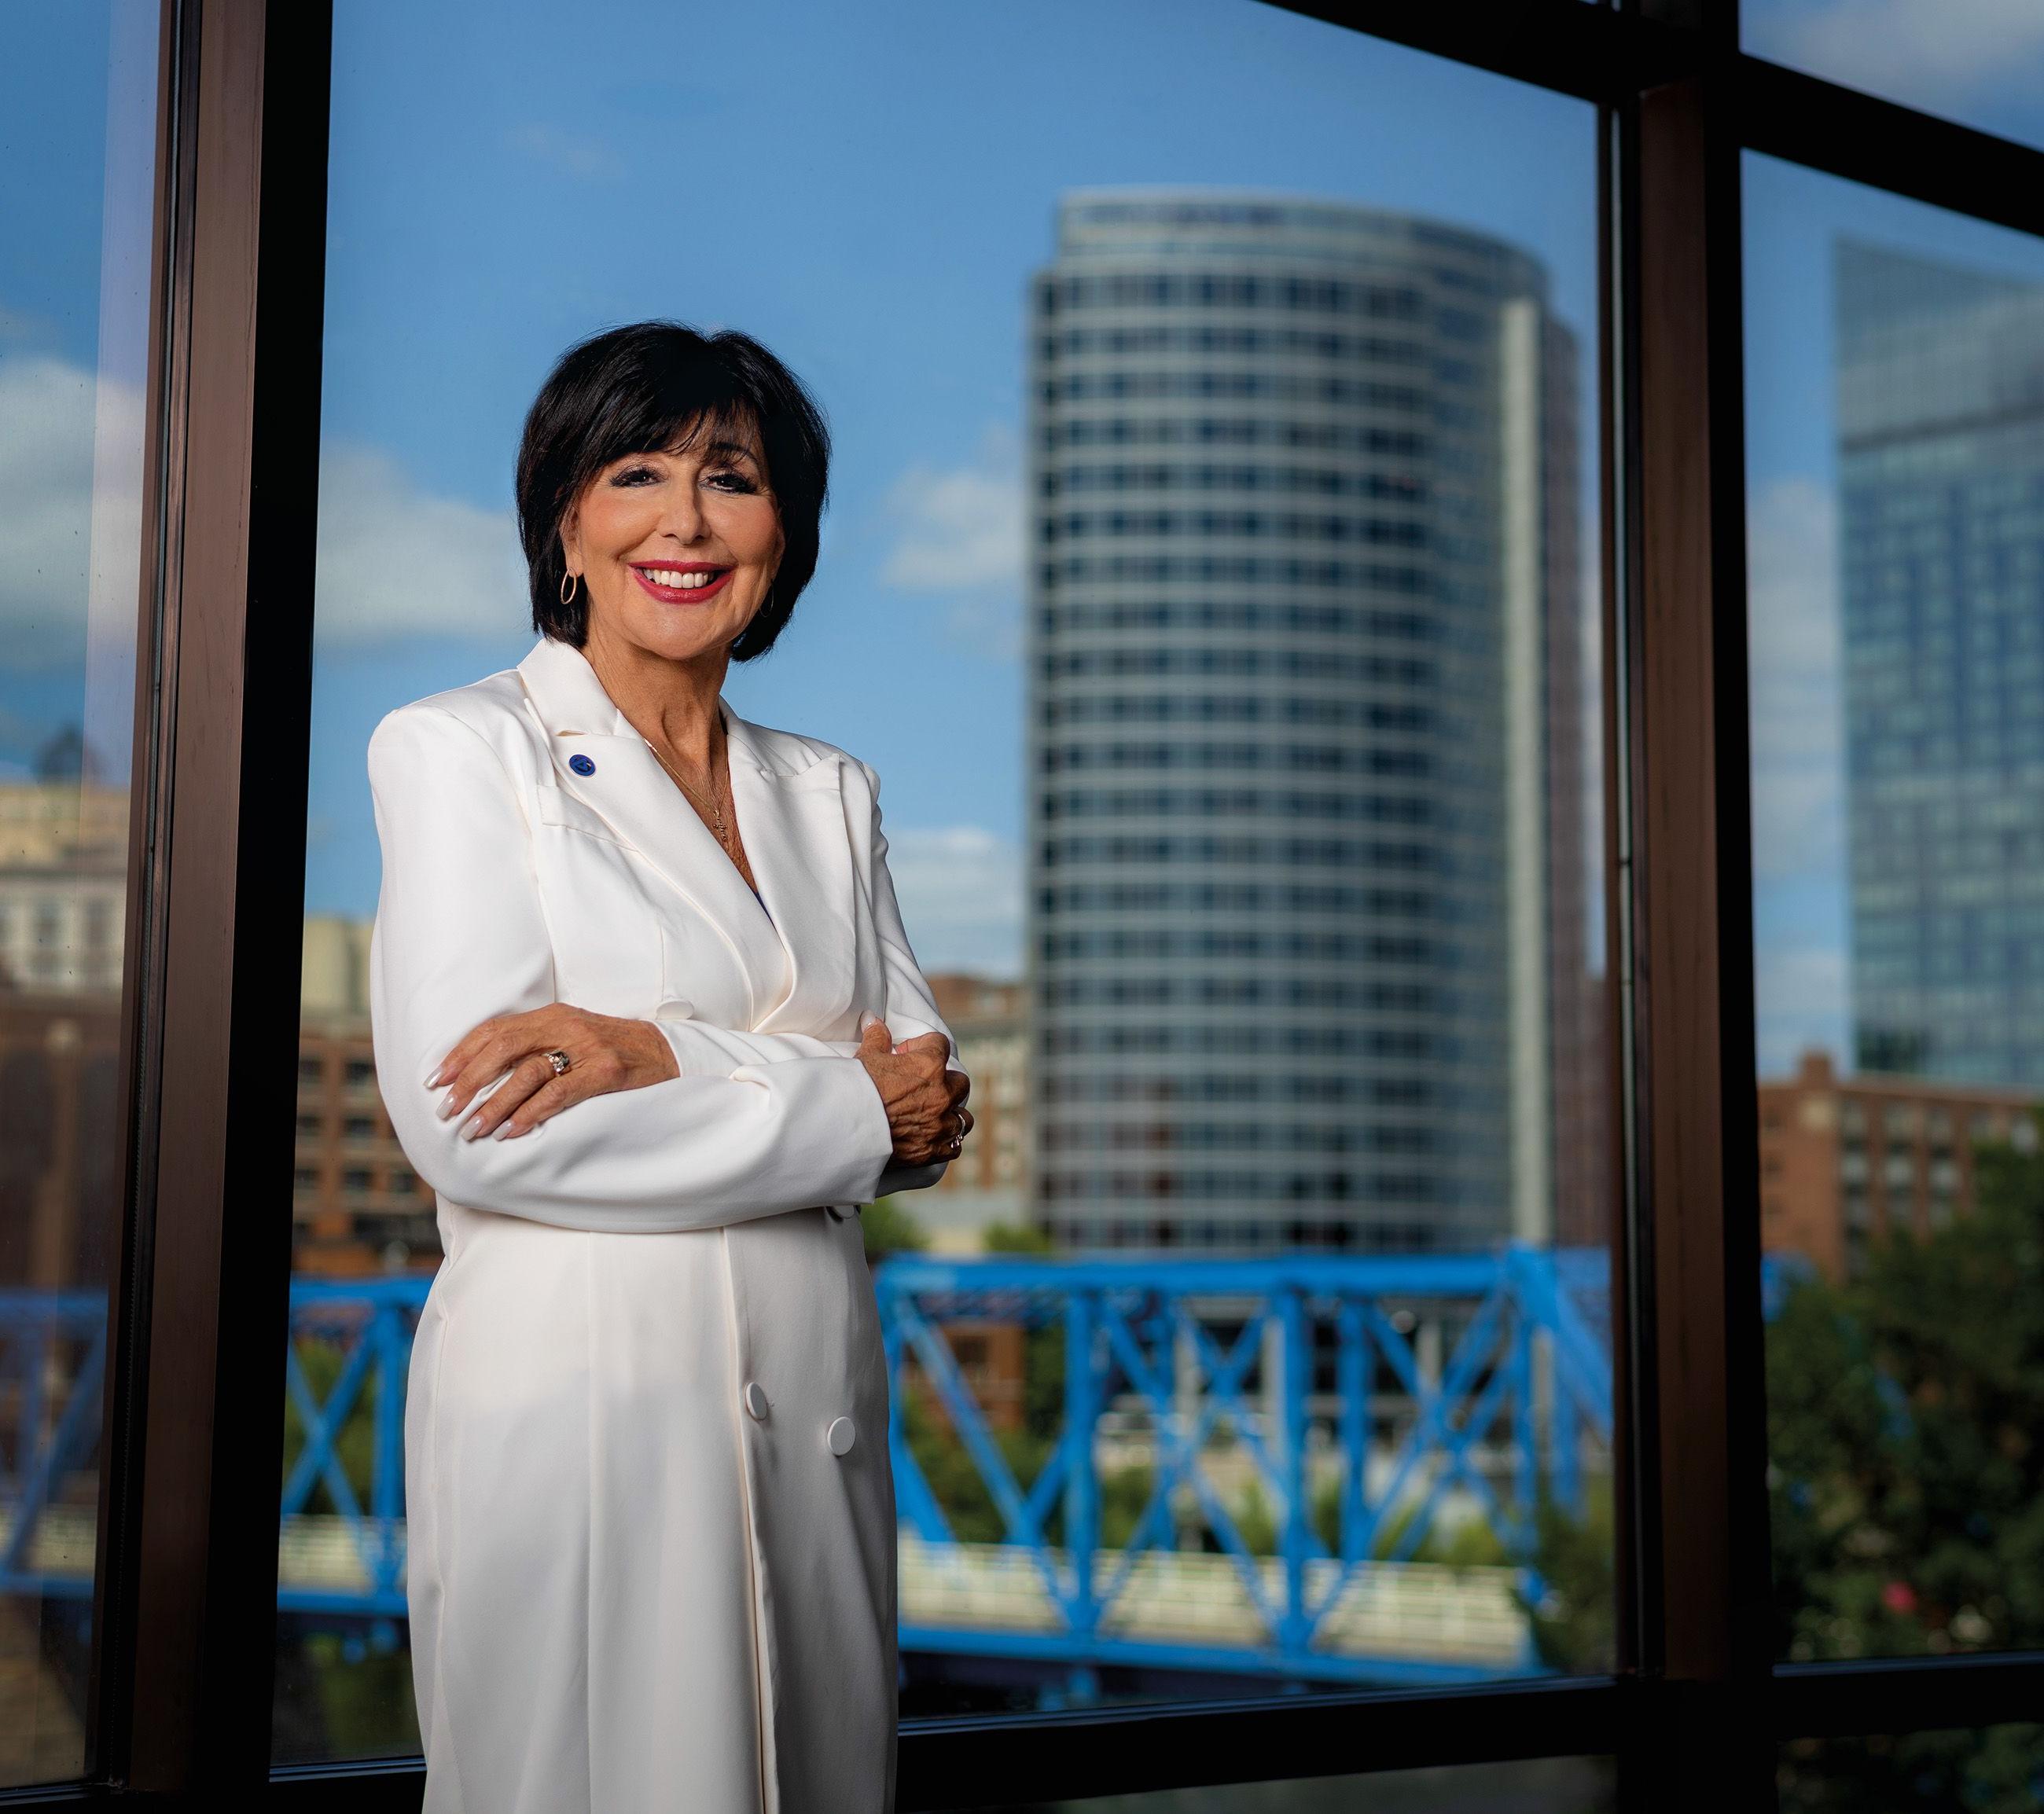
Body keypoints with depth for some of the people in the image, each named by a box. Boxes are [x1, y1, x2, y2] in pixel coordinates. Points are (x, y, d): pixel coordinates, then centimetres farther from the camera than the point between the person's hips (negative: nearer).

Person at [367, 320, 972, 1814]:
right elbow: (472, 1126, -14)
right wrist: (851, 1108, -11)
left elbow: (930, 1103, 4)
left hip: (815, 1401, 5)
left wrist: (671, 1057, -15)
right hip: (573, 1395, -5)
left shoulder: (830, 793, 15)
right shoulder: (462, 750, -1)